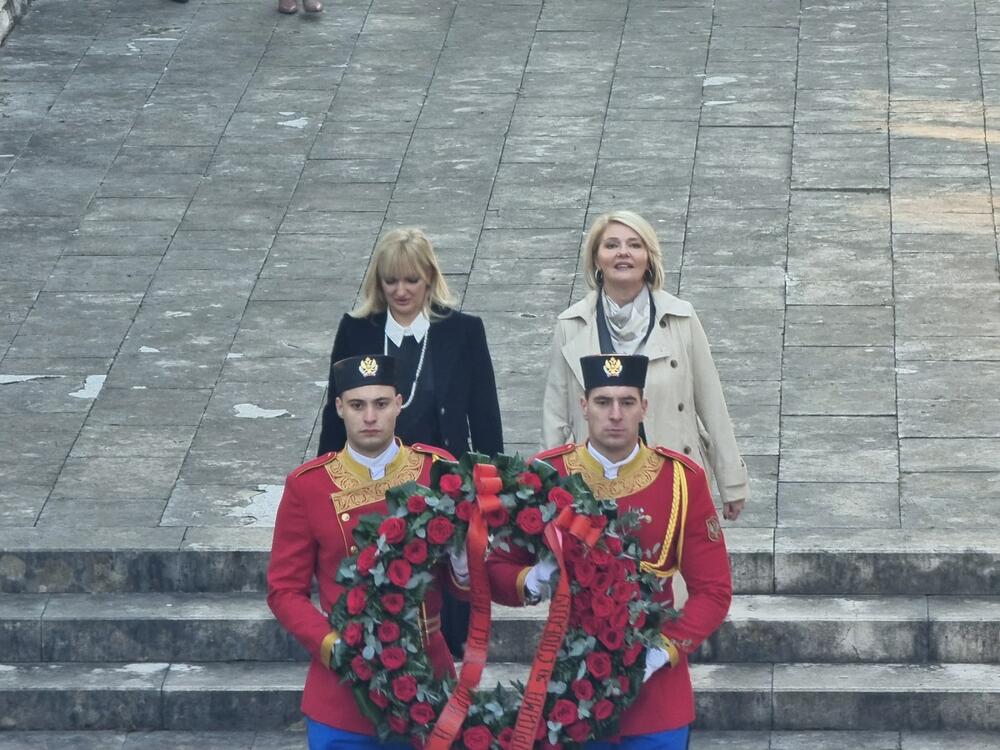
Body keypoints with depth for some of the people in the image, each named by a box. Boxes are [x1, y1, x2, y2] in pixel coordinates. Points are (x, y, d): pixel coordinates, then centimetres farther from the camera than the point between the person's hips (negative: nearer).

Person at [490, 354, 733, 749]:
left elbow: (713, 591, -2)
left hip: (655, 698, 0)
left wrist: (663, 651, -15)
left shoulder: (682, 479, -4)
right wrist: (533, 582, -18)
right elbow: (496, 571, 4)